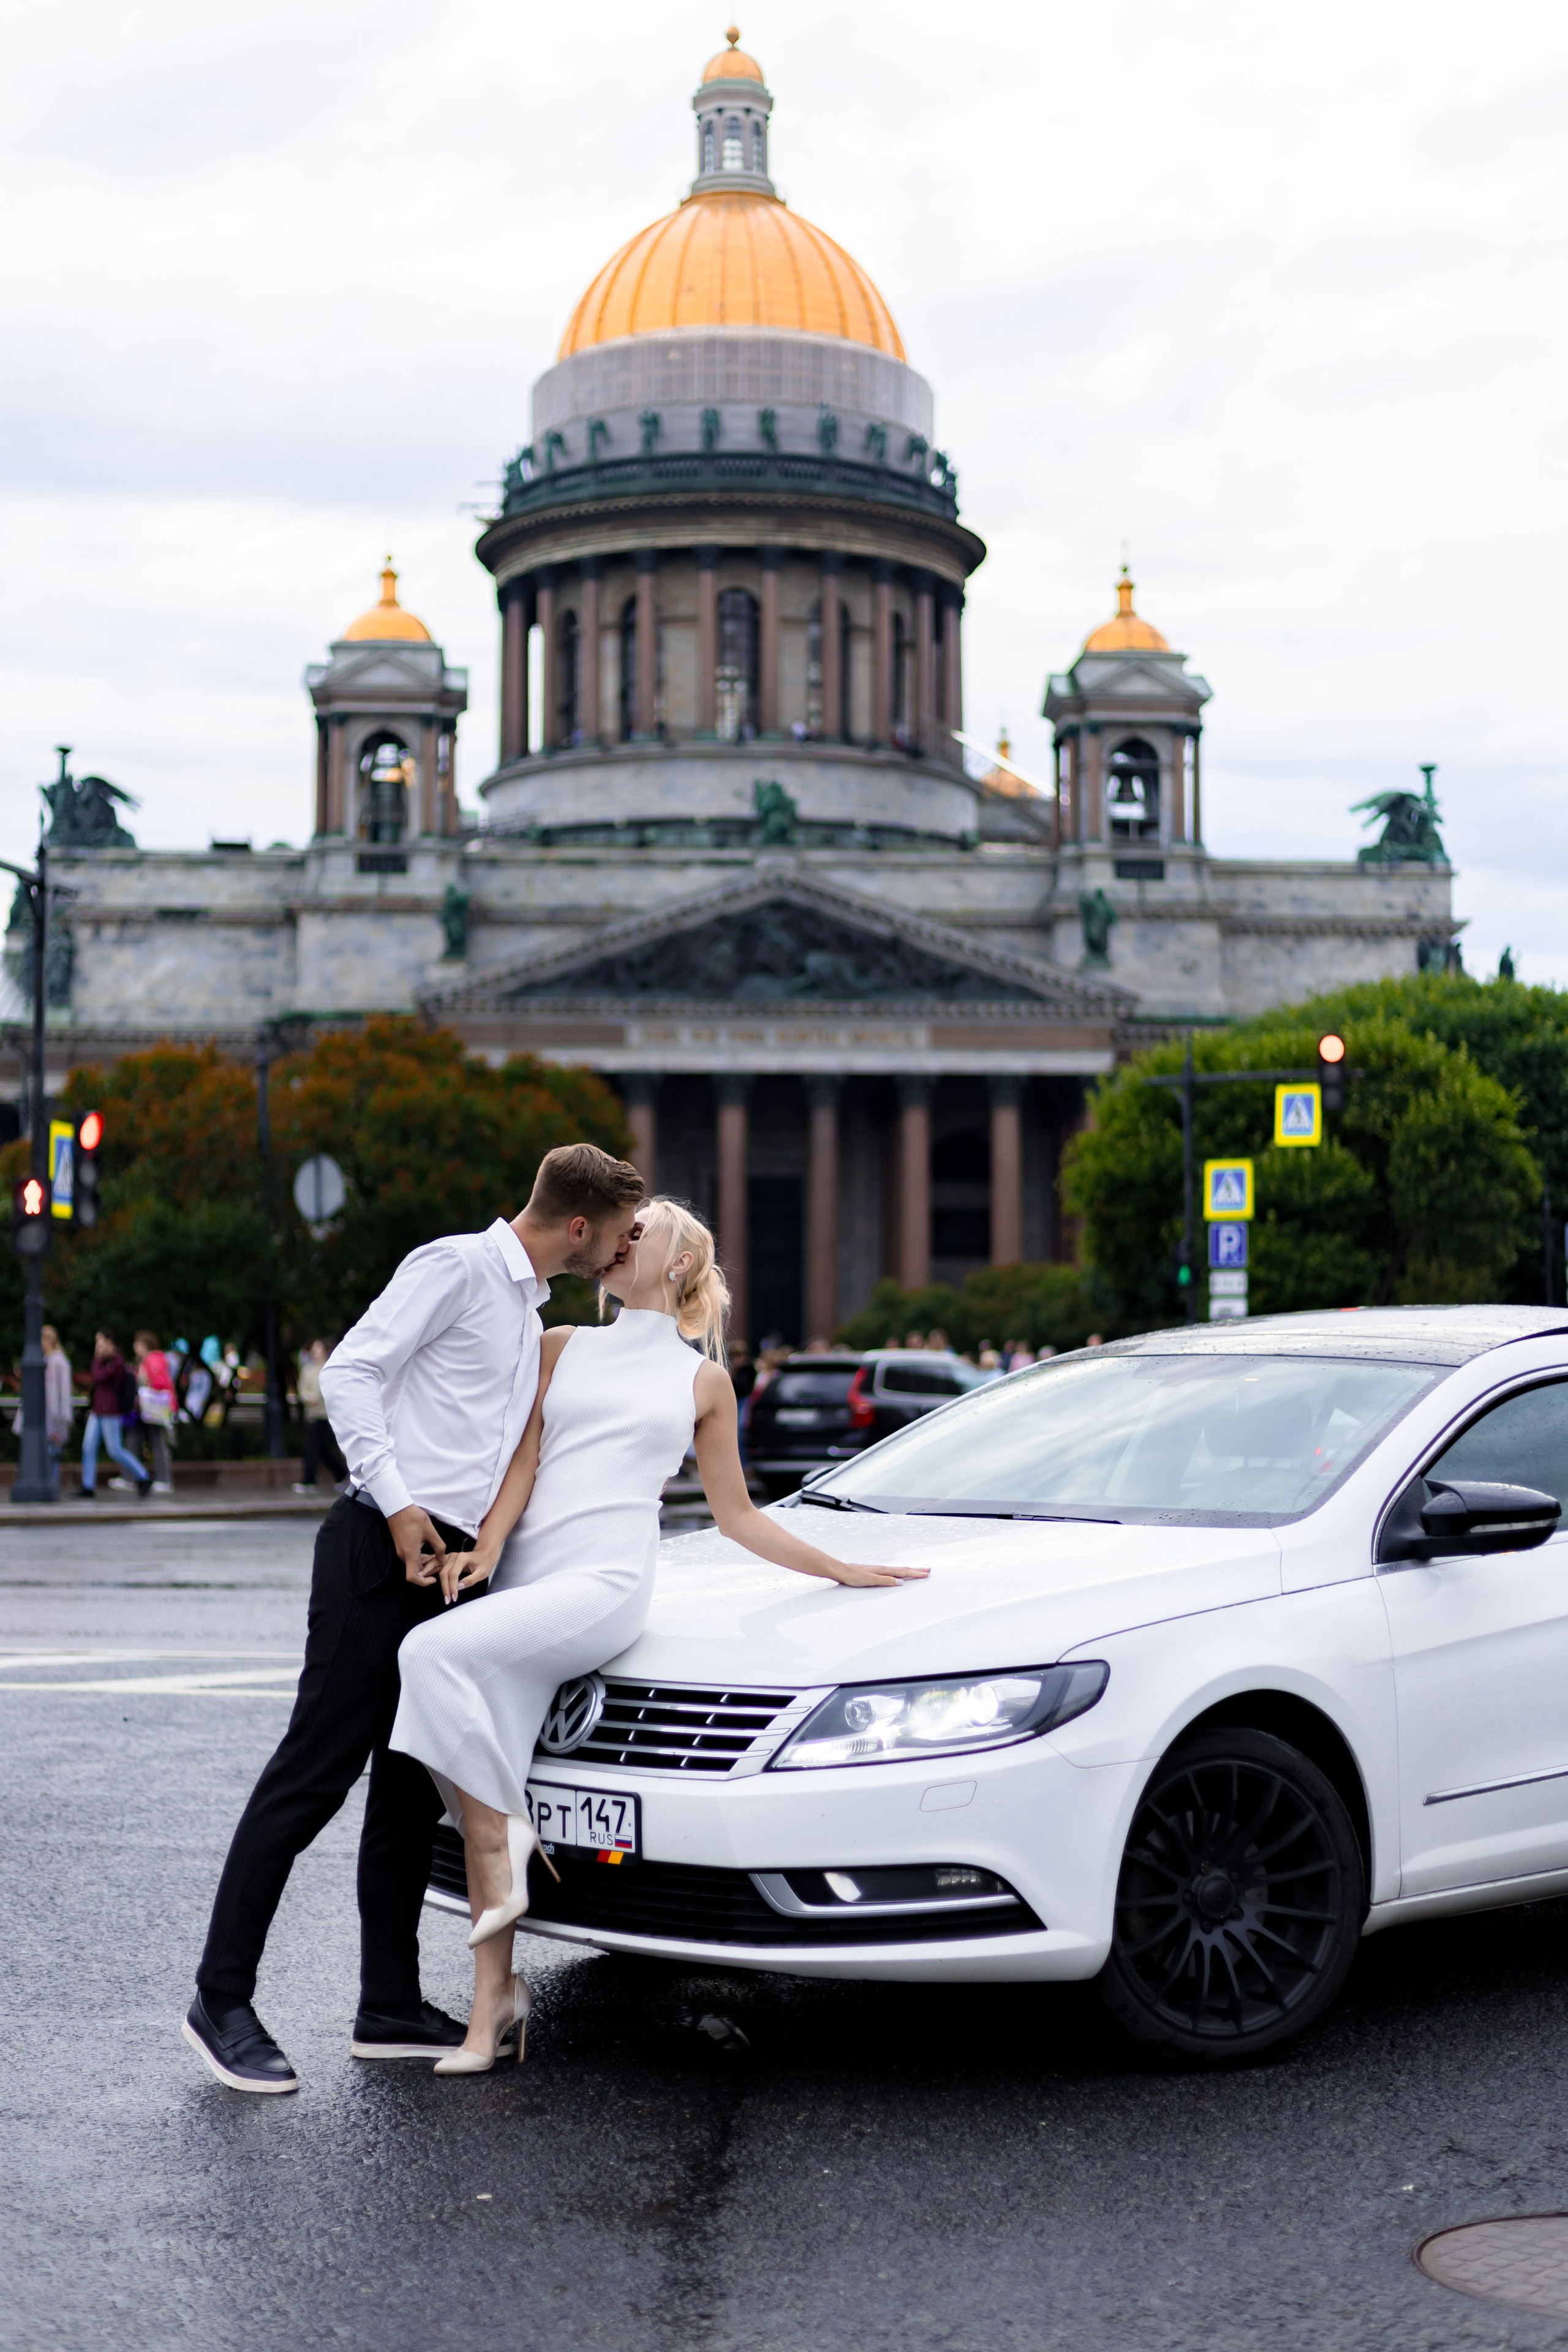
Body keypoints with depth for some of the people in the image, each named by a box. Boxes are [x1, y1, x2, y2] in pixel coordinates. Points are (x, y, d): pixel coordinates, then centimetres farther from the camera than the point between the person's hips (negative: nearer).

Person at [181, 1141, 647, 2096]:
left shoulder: (527, 1310, 21)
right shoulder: (456, 1266, -7)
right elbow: (351, 1372, -14)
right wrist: (399, 1505, -18)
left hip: (450, 1564, 9)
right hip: (383, 1552, -9)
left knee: (413, 1789, 10)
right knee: (316, 1772, -8)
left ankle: (392, 2007, 16)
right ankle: (223, 1999, -3)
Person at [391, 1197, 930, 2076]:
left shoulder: (703, 1380, 16)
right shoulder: (561, 1348, 21)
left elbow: (737, 1515, 21)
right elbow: (523, 1461, 8)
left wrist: (843, 1570, 16)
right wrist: (487, 1545, -10)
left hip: (606, 1582, -3)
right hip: (522, 1577, 4)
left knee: (434, 1651, -29)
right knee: (491, 1792, -7)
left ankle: (505, 1839, -12)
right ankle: (494, 2003, -1)